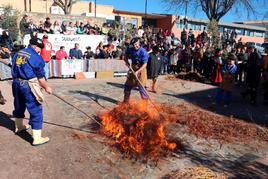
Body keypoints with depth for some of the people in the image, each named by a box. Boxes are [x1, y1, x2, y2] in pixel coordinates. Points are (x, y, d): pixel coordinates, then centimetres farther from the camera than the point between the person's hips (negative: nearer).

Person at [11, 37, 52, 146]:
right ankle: (37, 139, 0)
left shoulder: (18, 54, 11)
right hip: (28, 86, -8)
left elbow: (14, 70, 17)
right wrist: (46, 87, 4)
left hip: (16, 83, 8)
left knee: (19, 106, 27)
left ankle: (19, 127, 50)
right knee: (36, 111, -2)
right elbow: (40, 77, -9)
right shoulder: (36, 57, -12)